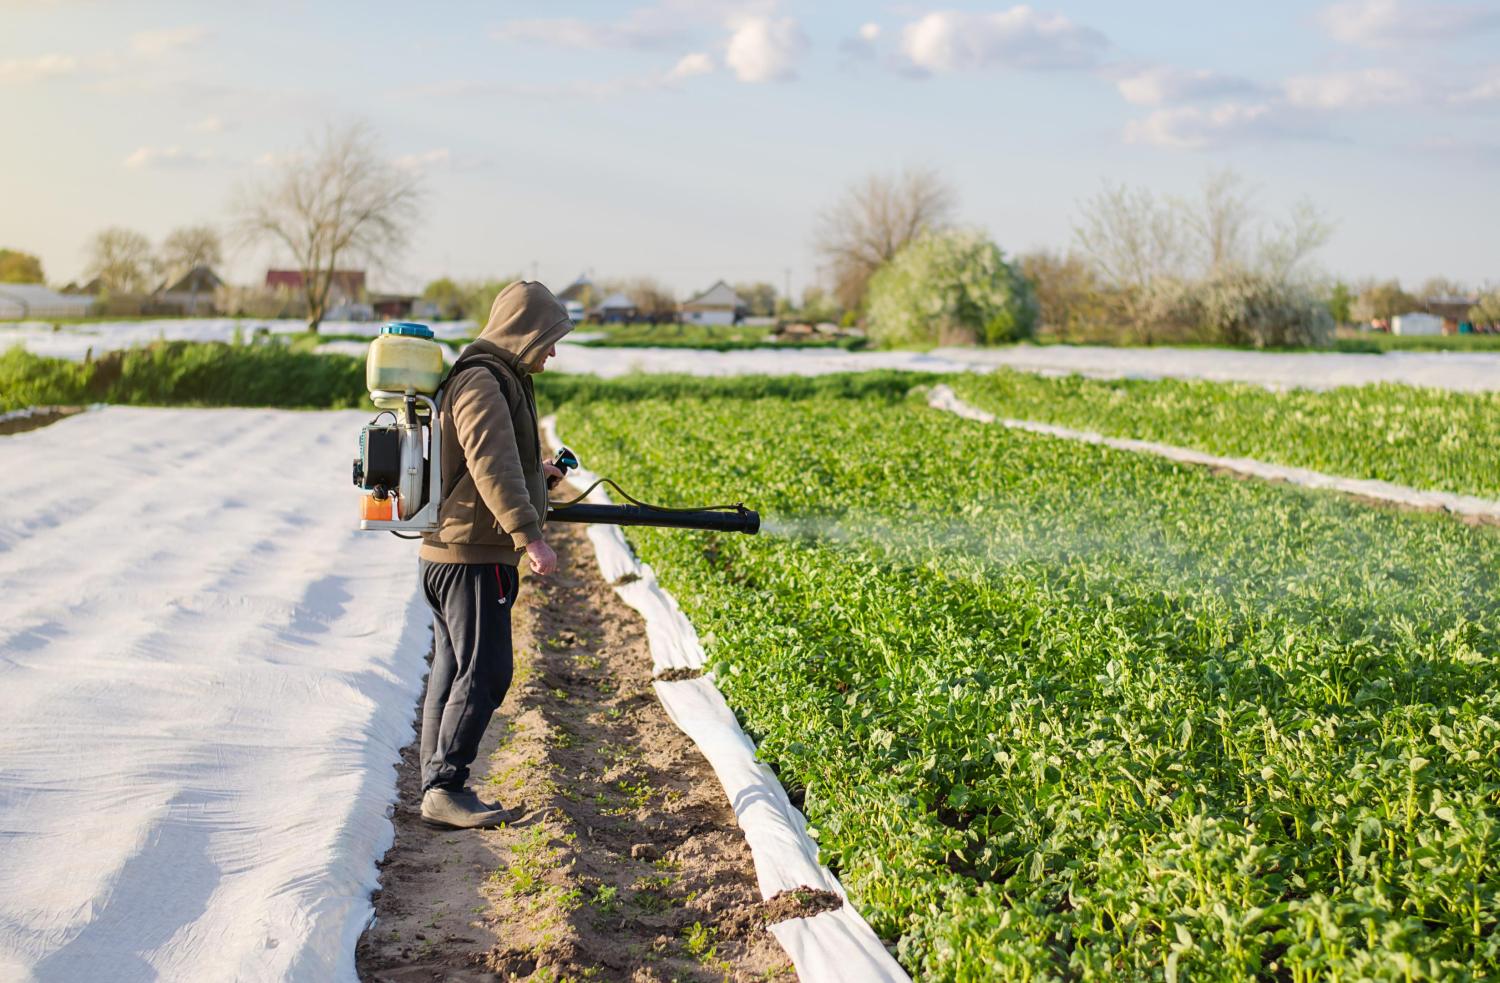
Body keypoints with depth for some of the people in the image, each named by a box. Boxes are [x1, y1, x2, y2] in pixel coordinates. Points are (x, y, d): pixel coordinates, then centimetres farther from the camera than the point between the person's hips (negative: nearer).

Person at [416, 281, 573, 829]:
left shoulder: (498, 381, 19)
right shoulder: (482, 384, -15)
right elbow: (491, 468, -27)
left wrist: (534, 475, 26)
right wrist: (529, 536, -32)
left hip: (454, 553, 11)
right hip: (472, 556, -11)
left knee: (453, 672, 11)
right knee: (483, 673, -10)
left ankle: (437, 790, 16)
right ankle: (445, 789, -6)